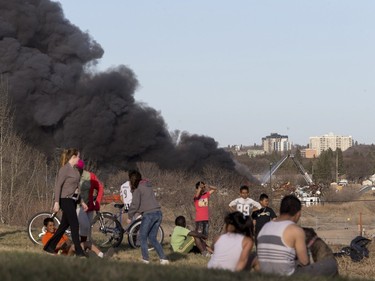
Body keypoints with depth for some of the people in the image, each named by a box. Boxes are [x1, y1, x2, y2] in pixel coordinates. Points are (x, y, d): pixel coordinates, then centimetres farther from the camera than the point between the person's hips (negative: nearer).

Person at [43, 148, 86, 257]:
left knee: (64, 225, 11)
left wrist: (82, 202, 20)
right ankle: (78, 251, -4)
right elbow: (58, 185, -16)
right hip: (66, 200, -9)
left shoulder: (74, 169, 13)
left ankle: (49, 246, 19)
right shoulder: (64, 169, -14)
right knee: (75, 225, -8)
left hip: (73, 200, 9)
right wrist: (56, 202, -20)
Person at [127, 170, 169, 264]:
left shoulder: (138, 189, -4)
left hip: (149, 214, -7)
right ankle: (163, 258, 5)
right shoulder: (148, 186, 19)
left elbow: (135, 204, -7)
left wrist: (130, 216, 5)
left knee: (143, 237, 8)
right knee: (152, 237, 14)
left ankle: (145, 259, 7)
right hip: (158, 213, 7)